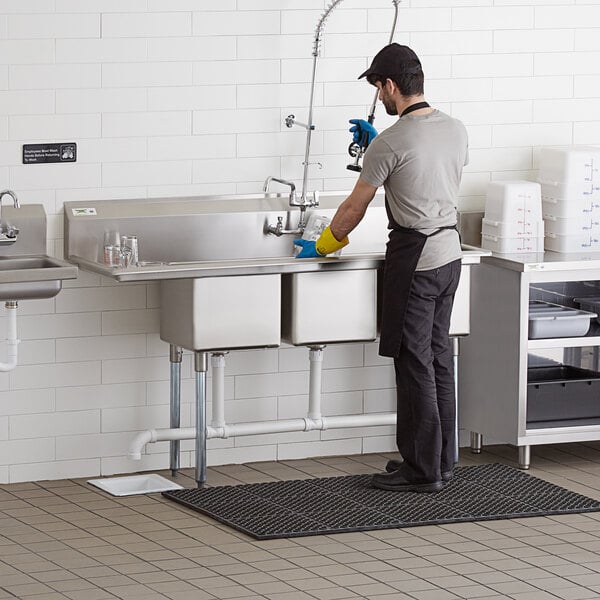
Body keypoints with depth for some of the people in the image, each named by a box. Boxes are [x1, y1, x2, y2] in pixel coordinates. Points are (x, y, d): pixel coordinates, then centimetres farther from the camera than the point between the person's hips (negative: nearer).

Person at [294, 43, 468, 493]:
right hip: (450, 252, 8)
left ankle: (422, 470, 1)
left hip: (414, 260, -8)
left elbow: (354, 208, -7)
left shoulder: (390, 143, -17)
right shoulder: (456, 130, 6)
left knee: (415, 363, -2)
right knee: (438, 356, 14)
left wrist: (322, 246, 10)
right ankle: (441, 463, 20)